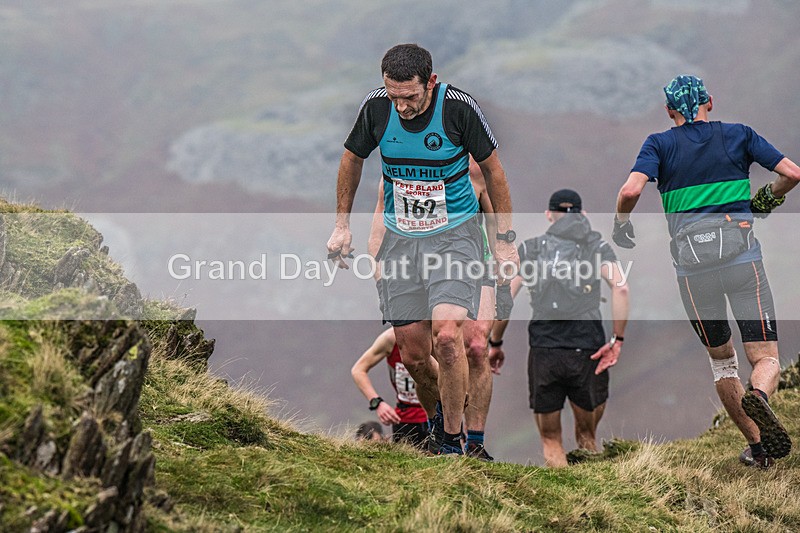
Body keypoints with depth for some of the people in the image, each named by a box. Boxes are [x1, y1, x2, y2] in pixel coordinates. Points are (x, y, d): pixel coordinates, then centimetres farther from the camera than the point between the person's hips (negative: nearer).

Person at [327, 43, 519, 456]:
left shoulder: (458, 107, -18)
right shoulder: (376, 107, -11)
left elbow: (492, 169, -4)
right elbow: (352, 159, 9)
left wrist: (505, 240, -2)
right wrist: (342, 224, 11)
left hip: (455, 234, -3)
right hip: (401, 239, 3)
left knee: (447, 337, -22)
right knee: (413, 354, 2)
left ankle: (453, 441, -8)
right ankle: (440, 409, 32)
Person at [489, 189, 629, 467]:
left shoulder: (530, 248, 12)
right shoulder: (597, 245, 10)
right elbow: (620, 287, -8)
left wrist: (495, 344, 14)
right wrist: (618, 339, -5)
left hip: (544, 352, 0)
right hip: (588, 348, 0)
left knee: (550, 438, 11)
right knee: (587, 434, 20)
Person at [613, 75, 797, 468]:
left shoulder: (660, 144, 7)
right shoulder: (739, 135, 11)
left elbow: (631, 190, -10)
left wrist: (621, 224, 9)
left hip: (692, 264, 1)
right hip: (742, 255, -1)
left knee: (721, 360, 18)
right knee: (765, 357, -2)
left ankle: (757, 446, 17)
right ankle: (759, 396, -37)